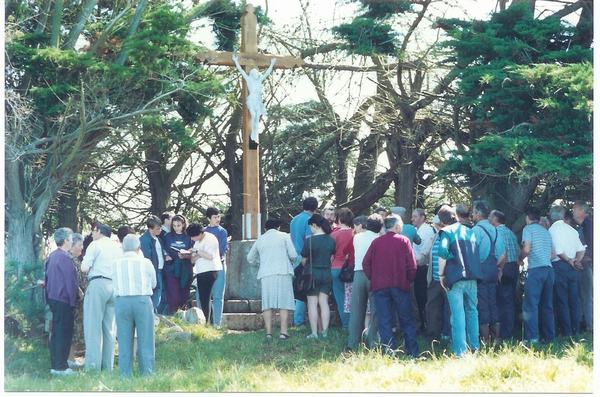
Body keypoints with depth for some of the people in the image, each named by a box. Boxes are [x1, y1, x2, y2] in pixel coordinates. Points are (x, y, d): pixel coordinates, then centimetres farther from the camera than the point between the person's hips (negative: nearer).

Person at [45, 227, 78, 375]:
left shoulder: (52, 256, 11)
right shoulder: (65, 257, -17)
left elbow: (47, 277, 18)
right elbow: (71, 280, -17)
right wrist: (74, 299, -6)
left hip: (53, 298, 9)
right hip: (63, 300, -9)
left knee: (57, 331, 15)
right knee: (64, 332, -6)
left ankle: (57, 363, 21)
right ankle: (59, 366, -6)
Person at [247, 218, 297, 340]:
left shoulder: (260, 239, 16)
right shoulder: (284, 236, 7)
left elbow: (250, 258, 24)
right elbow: (293, 255, 0)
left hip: (266, 275, 2)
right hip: (283, 273, -2)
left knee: (267, 303, 5)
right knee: (283, 303, -1)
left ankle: (269, 331, -1)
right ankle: (283, 331, -8)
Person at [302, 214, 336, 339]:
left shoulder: (310, 240, -15)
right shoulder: (331, 240, 0)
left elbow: (304, 260, -7)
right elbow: (332, 257, 11)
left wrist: (305, 267, 13)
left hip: (312, 274, -5)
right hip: (327, 273, 5)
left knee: (312, 304, 1)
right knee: (324, 303, 8)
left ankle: (314, 333, -1)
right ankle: (325, 332, 6)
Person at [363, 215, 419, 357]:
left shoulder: (376, 242, 3)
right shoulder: (403, 241, -2)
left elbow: (366, 263, 0)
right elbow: (412, 264, -7)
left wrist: (373, 279, 11)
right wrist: (409, 280, 8)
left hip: (380, 286, 1)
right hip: (400, 285, -1)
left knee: (384, 321, 4)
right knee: (407, 319, 8)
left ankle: (390, 350, -2)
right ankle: (413, 351, 8)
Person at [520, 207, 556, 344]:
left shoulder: (528, 229, 0)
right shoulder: (546, 231, 20)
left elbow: (526, 249, -10)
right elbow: (553, 253, 19)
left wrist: (520, 258, 7)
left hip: (536, 269, -7)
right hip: (549, 269, 7)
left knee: (530, 305, -9)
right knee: (547, 305, 11)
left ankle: (532, 337, -17)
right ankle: (549, 337, 11)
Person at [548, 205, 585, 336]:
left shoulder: (552, 230, -8)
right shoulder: (572, 230, 12)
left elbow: (558, 251, -16)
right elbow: (581, 249, 6)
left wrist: (569, 260, -3)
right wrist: (577, 260, -1)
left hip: (559, 266, -6)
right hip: (572, 268, 6)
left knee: (561, 301, -3)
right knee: (574, 299, 10)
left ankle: (566, 332, -4)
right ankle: (575, 329, 12)